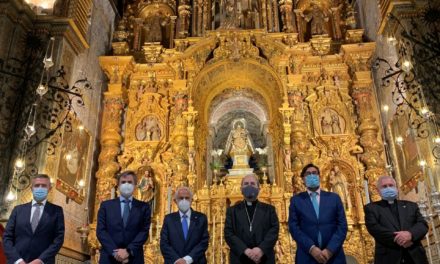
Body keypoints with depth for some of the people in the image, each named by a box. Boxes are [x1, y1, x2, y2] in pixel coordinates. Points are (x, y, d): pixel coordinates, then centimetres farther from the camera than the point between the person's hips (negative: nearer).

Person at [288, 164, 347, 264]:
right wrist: (311, 248, -15)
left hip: (333, 256, 1)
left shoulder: (334, 198, 8)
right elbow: (294, 227, -3)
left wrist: (330, 250, -11)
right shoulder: (296, 200, 5)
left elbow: (342, 225, 2)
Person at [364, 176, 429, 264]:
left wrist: (410, 234, -16)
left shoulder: (411, 206, 18)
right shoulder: (371, 208, 8)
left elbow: (423, 224, 5)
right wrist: (397, 239, -17)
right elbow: (374, 228, -6)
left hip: (415, 256, 3)